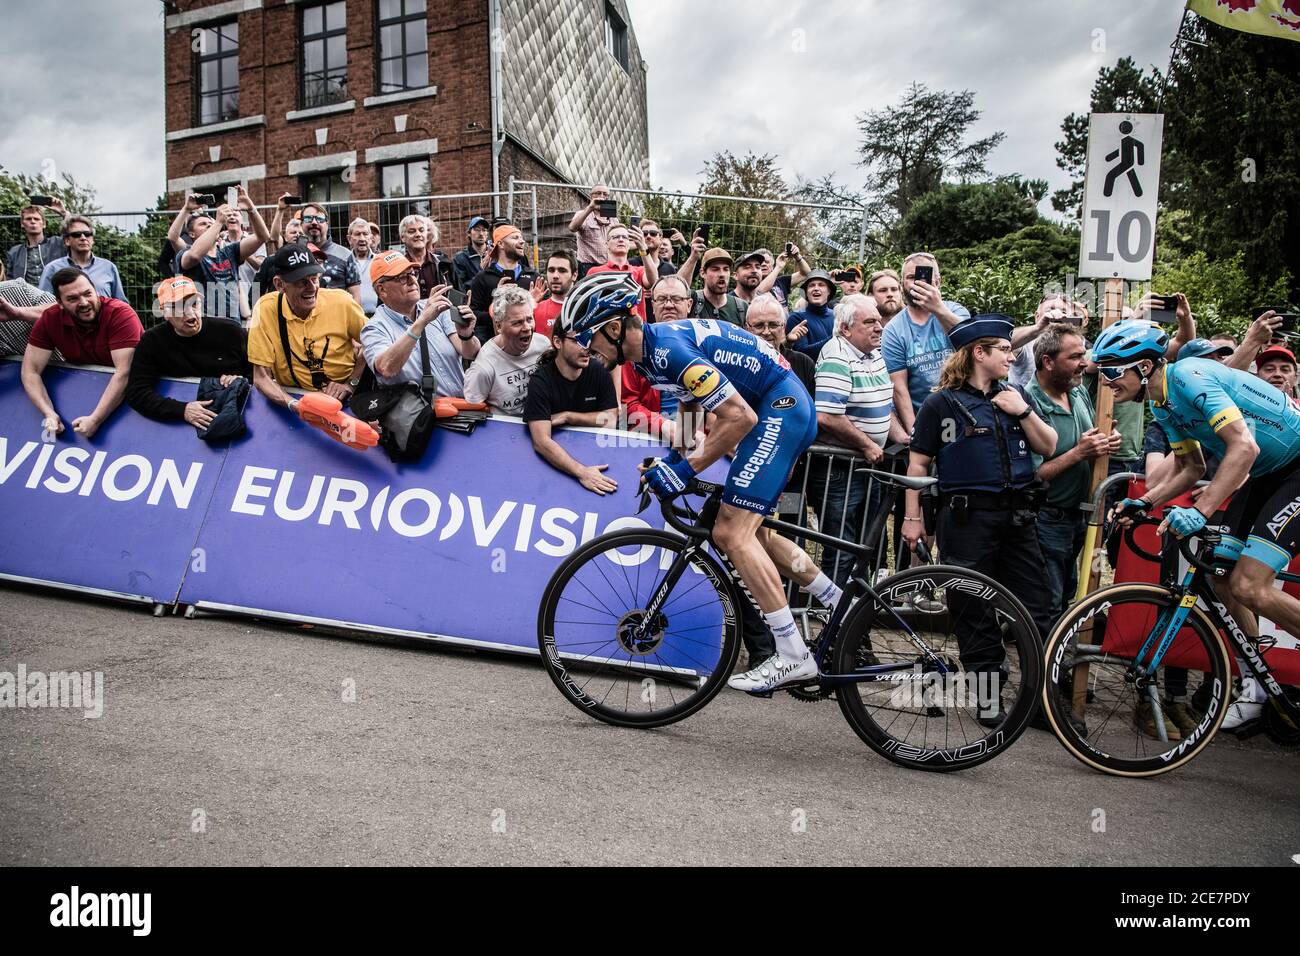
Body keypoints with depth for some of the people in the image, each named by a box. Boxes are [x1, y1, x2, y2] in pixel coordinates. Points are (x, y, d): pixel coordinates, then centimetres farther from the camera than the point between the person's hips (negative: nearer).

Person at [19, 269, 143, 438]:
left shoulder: (121, 314, -24)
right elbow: (31, 370, -10)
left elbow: (124, 373, -30)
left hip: (127, 389, -4)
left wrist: (95, 419, -37)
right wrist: (49, 413, -27)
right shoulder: (50, 320, -10)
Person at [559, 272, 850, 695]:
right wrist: (674, 456, 12)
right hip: (785, 410, 10)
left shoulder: (667, 348, -23)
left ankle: (793, 656, -8)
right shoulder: (651, 348, 8)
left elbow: (739, 417, -25)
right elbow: (690, 401, 24)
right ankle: (843, 606, 24)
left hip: (781, 409, -10)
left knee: (734, 533, -13)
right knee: (743, 532, 15)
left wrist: (687, 468, -18)